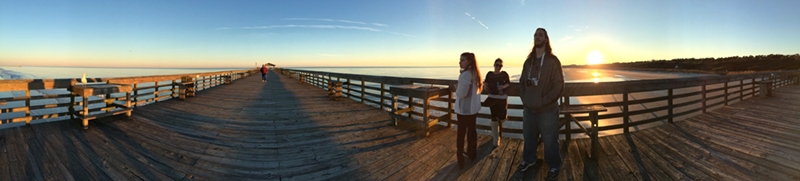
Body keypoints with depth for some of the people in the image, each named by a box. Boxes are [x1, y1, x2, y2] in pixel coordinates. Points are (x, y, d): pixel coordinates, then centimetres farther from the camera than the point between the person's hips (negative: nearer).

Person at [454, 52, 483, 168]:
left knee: (461, 133, 0)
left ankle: (460, 159, 5)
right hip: (473, 108, 9)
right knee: (472, 130, 18)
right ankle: (472, 153, 31)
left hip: (464, 109, -9)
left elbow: (461, 93, -27)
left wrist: (456, 88, -7)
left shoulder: (465, 75, -22)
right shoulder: (476, 73, 8)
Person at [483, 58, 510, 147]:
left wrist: (504, 86, -20)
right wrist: (485, 85, -13)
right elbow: (485, 82, 9)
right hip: (492, 97, 1)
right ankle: (496, 138, 15)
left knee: (502, 117, -8)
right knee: (494, 118, 2)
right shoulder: (489, 74, 2)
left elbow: (508, 83, 0)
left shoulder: (504, 74, -3)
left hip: (502, 97, -1)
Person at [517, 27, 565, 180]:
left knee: (550, 141, 6)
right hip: (528, 109, 5)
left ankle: (554, 166, 26)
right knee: (529, 137, 19)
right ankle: (529, 159, 39)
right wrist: (524, 98, 0)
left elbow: (559, 86, -13)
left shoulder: (553, 61, -8)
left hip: (547, 110, -5)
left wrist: (542, 102, -16)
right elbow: (522, 82, 15)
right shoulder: (528, 61, 8)